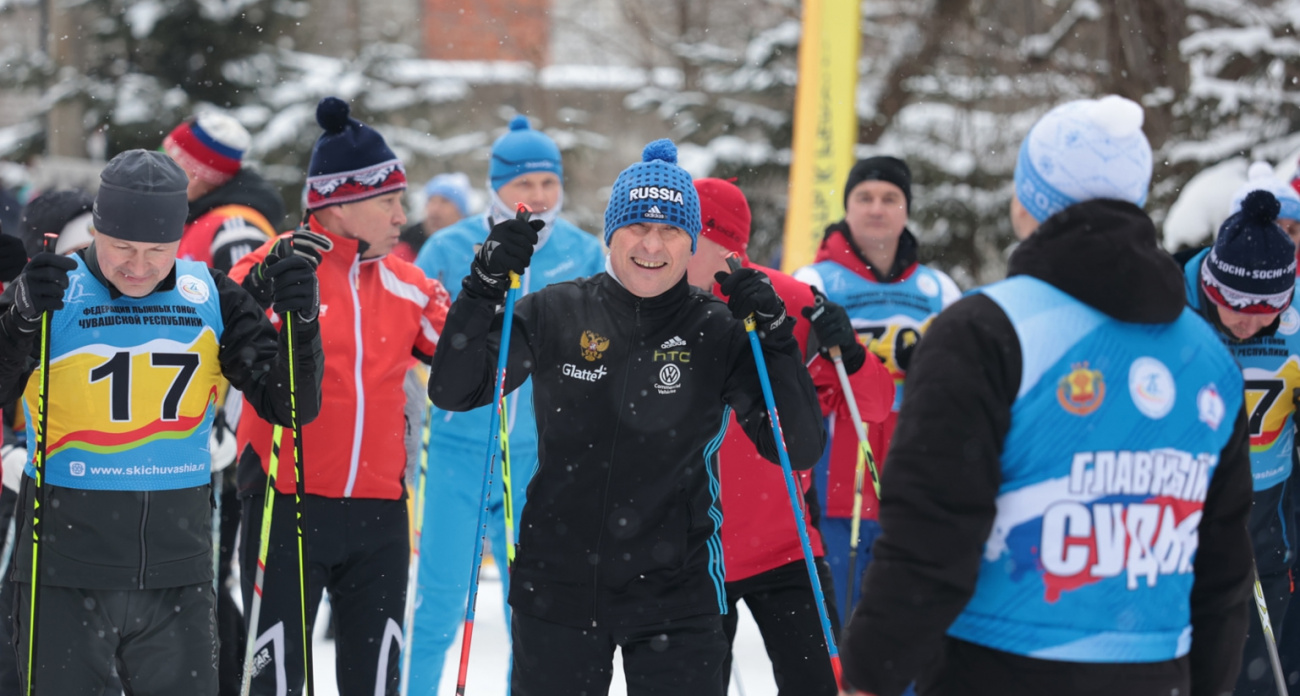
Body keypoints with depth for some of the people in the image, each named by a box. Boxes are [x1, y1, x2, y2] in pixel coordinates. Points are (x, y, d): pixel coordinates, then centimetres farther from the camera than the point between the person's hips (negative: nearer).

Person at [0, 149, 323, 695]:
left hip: (179, 569, 3)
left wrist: (300, 323, -12)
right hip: (68, 568, -2)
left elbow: (293, 407, 4)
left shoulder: (210, 299, 4)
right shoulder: (53, 292, -4)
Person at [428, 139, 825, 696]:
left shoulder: (719, 332, -2)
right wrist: (484, 287, -15)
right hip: (557, 587, 1)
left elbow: (801, 451, -6)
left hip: (675, 598, -1)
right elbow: (452, 392, -3)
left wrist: (775, 336, -18)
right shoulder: (555, 314, 0)